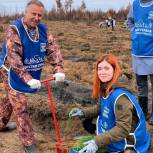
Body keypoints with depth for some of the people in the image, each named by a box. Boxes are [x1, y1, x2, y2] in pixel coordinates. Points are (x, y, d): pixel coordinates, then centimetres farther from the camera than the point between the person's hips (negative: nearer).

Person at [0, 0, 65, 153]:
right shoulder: (14, 29, -25)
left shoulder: (43, 29, -5)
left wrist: (59, 69, -28)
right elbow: (13, 57, -34)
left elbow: (53, 49, -10)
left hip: (30, 73, 7)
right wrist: (28, 78, -42)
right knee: (20, 107, -4)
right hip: (12, 73, -7)